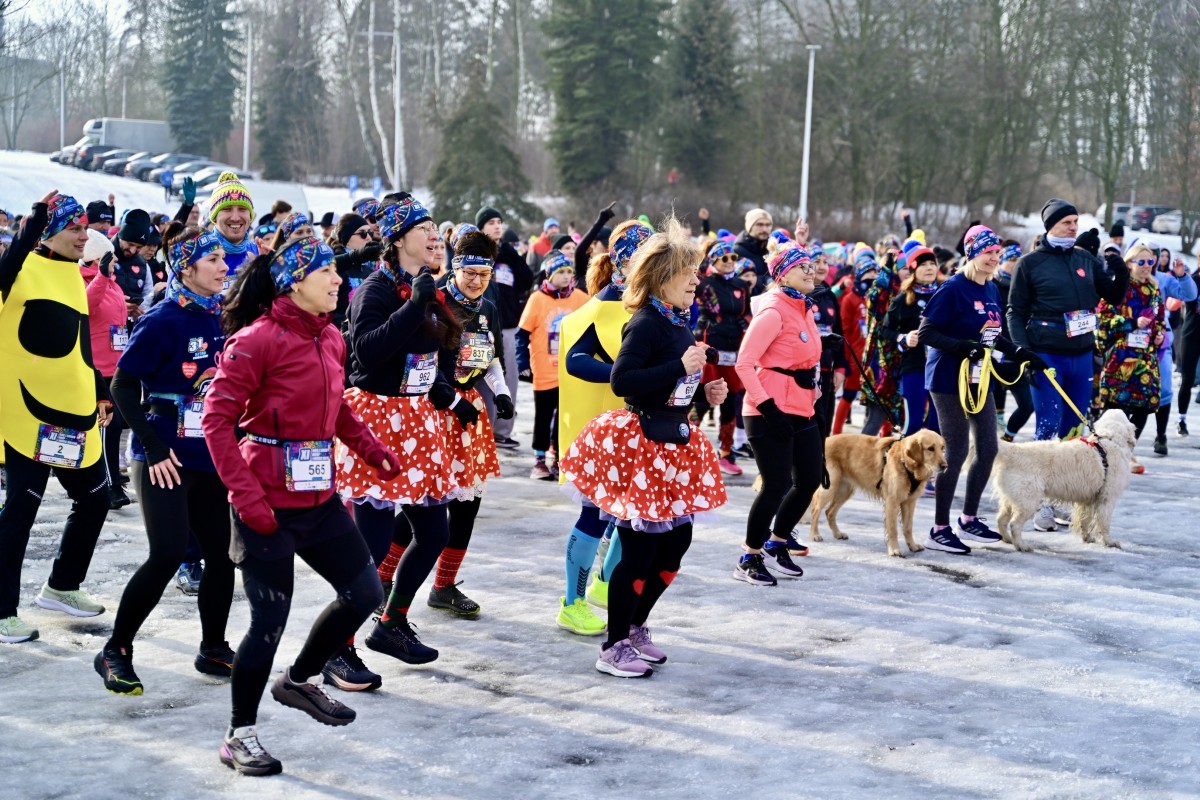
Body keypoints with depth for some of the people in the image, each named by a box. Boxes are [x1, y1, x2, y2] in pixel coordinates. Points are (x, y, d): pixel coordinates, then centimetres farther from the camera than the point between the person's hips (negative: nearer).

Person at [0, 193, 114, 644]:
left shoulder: (72, 275, 15)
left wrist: (99, 394, 21)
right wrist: (36, 220, -34)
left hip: (76, 409, 9)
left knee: (94, 497, 16)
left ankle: (61, 587, 32)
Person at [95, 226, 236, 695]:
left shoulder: (222, 319, 6)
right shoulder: (163, 321, -13)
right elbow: (123, 387, -13)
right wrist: (154, 448, -16)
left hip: (212, 457, 7)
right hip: (167, 459, -7)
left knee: (222, 552, 8)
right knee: (168, 555, -13)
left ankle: (213, 648, 24)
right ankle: (115, 652, 1)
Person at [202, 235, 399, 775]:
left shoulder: (329, 338, 7)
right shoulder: (258, 339, -15)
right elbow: (217, 420, -17)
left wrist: (372, 451, 7)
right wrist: (245, 495, -21)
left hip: (319, 498, 8)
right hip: (268, 505, -8)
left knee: (364, 593, 11)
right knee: (270, 621, -3)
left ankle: (298, 681, 32)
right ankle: (239, 737, 14)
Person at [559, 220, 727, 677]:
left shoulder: (679, 324, 11)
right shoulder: (646, 323, -16)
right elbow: (621, 381, -26)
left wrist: (706, 392, 7)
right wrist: (680, 368, -27)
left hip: (673, 442, 9)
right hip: (640, 444, -9)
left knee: (677, 540, 14)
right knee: (639, 549, -4)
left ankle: (634, 627, 29)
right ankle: (613, 649, 8)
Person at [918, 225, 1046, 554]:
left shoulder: (991, 289, 9)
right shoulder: (953, 289, -15)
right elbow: (926, 333, -18)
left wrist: (1019, 353, 9)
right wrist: (962, 347, -29)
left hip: (979, 378, 8)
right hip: (949, 379, -8)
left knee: (988, 448, 12)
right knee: (956, 452, -5)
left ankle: (969, 519, 27)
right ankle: (939, 530, 5)